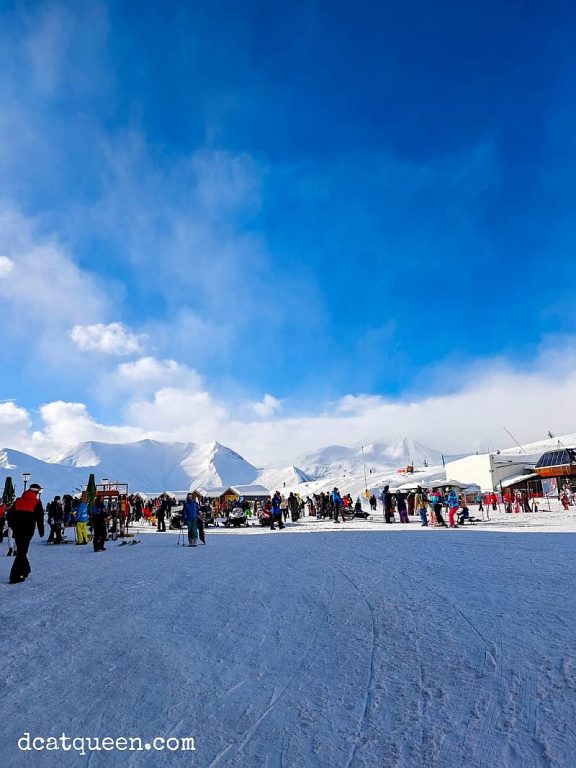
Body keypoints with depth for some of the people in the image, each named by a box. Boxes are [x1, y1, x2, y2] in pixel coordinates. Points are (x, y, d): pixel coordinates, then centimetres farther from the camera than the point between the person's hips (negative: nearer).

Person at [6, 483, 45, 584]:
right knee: (22, 552, -1)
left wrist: (13, 526, 20)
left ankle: (25, 570, 30)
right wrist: (41, 531, 5)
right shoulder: (37, 503, -3)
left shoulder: (18, 501, 10)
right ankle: (15, 576, -7)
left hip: (17, 530, 5)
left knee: (21, 550, 20)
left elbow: (9, 515, 10)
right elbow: (40, 518, -5)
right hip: (28, 530, -5)